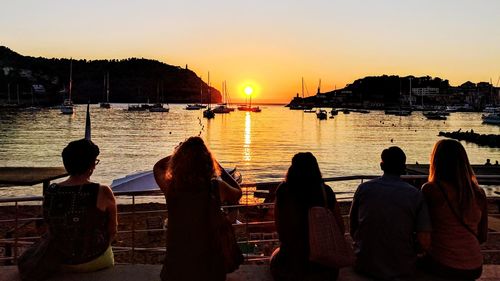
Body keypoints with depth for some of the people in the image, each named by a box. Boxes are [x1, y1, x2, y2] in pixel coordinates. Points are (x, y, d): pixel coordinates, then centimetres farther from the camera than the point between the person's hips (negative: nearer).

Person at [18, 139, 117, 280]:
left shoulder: (50, 192, -12)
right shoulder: (102, 193, -23)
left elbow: (51, 230, 3)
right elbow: (112, 231, -9)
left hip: (62, 262, 3)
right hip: (95, 261, -3)